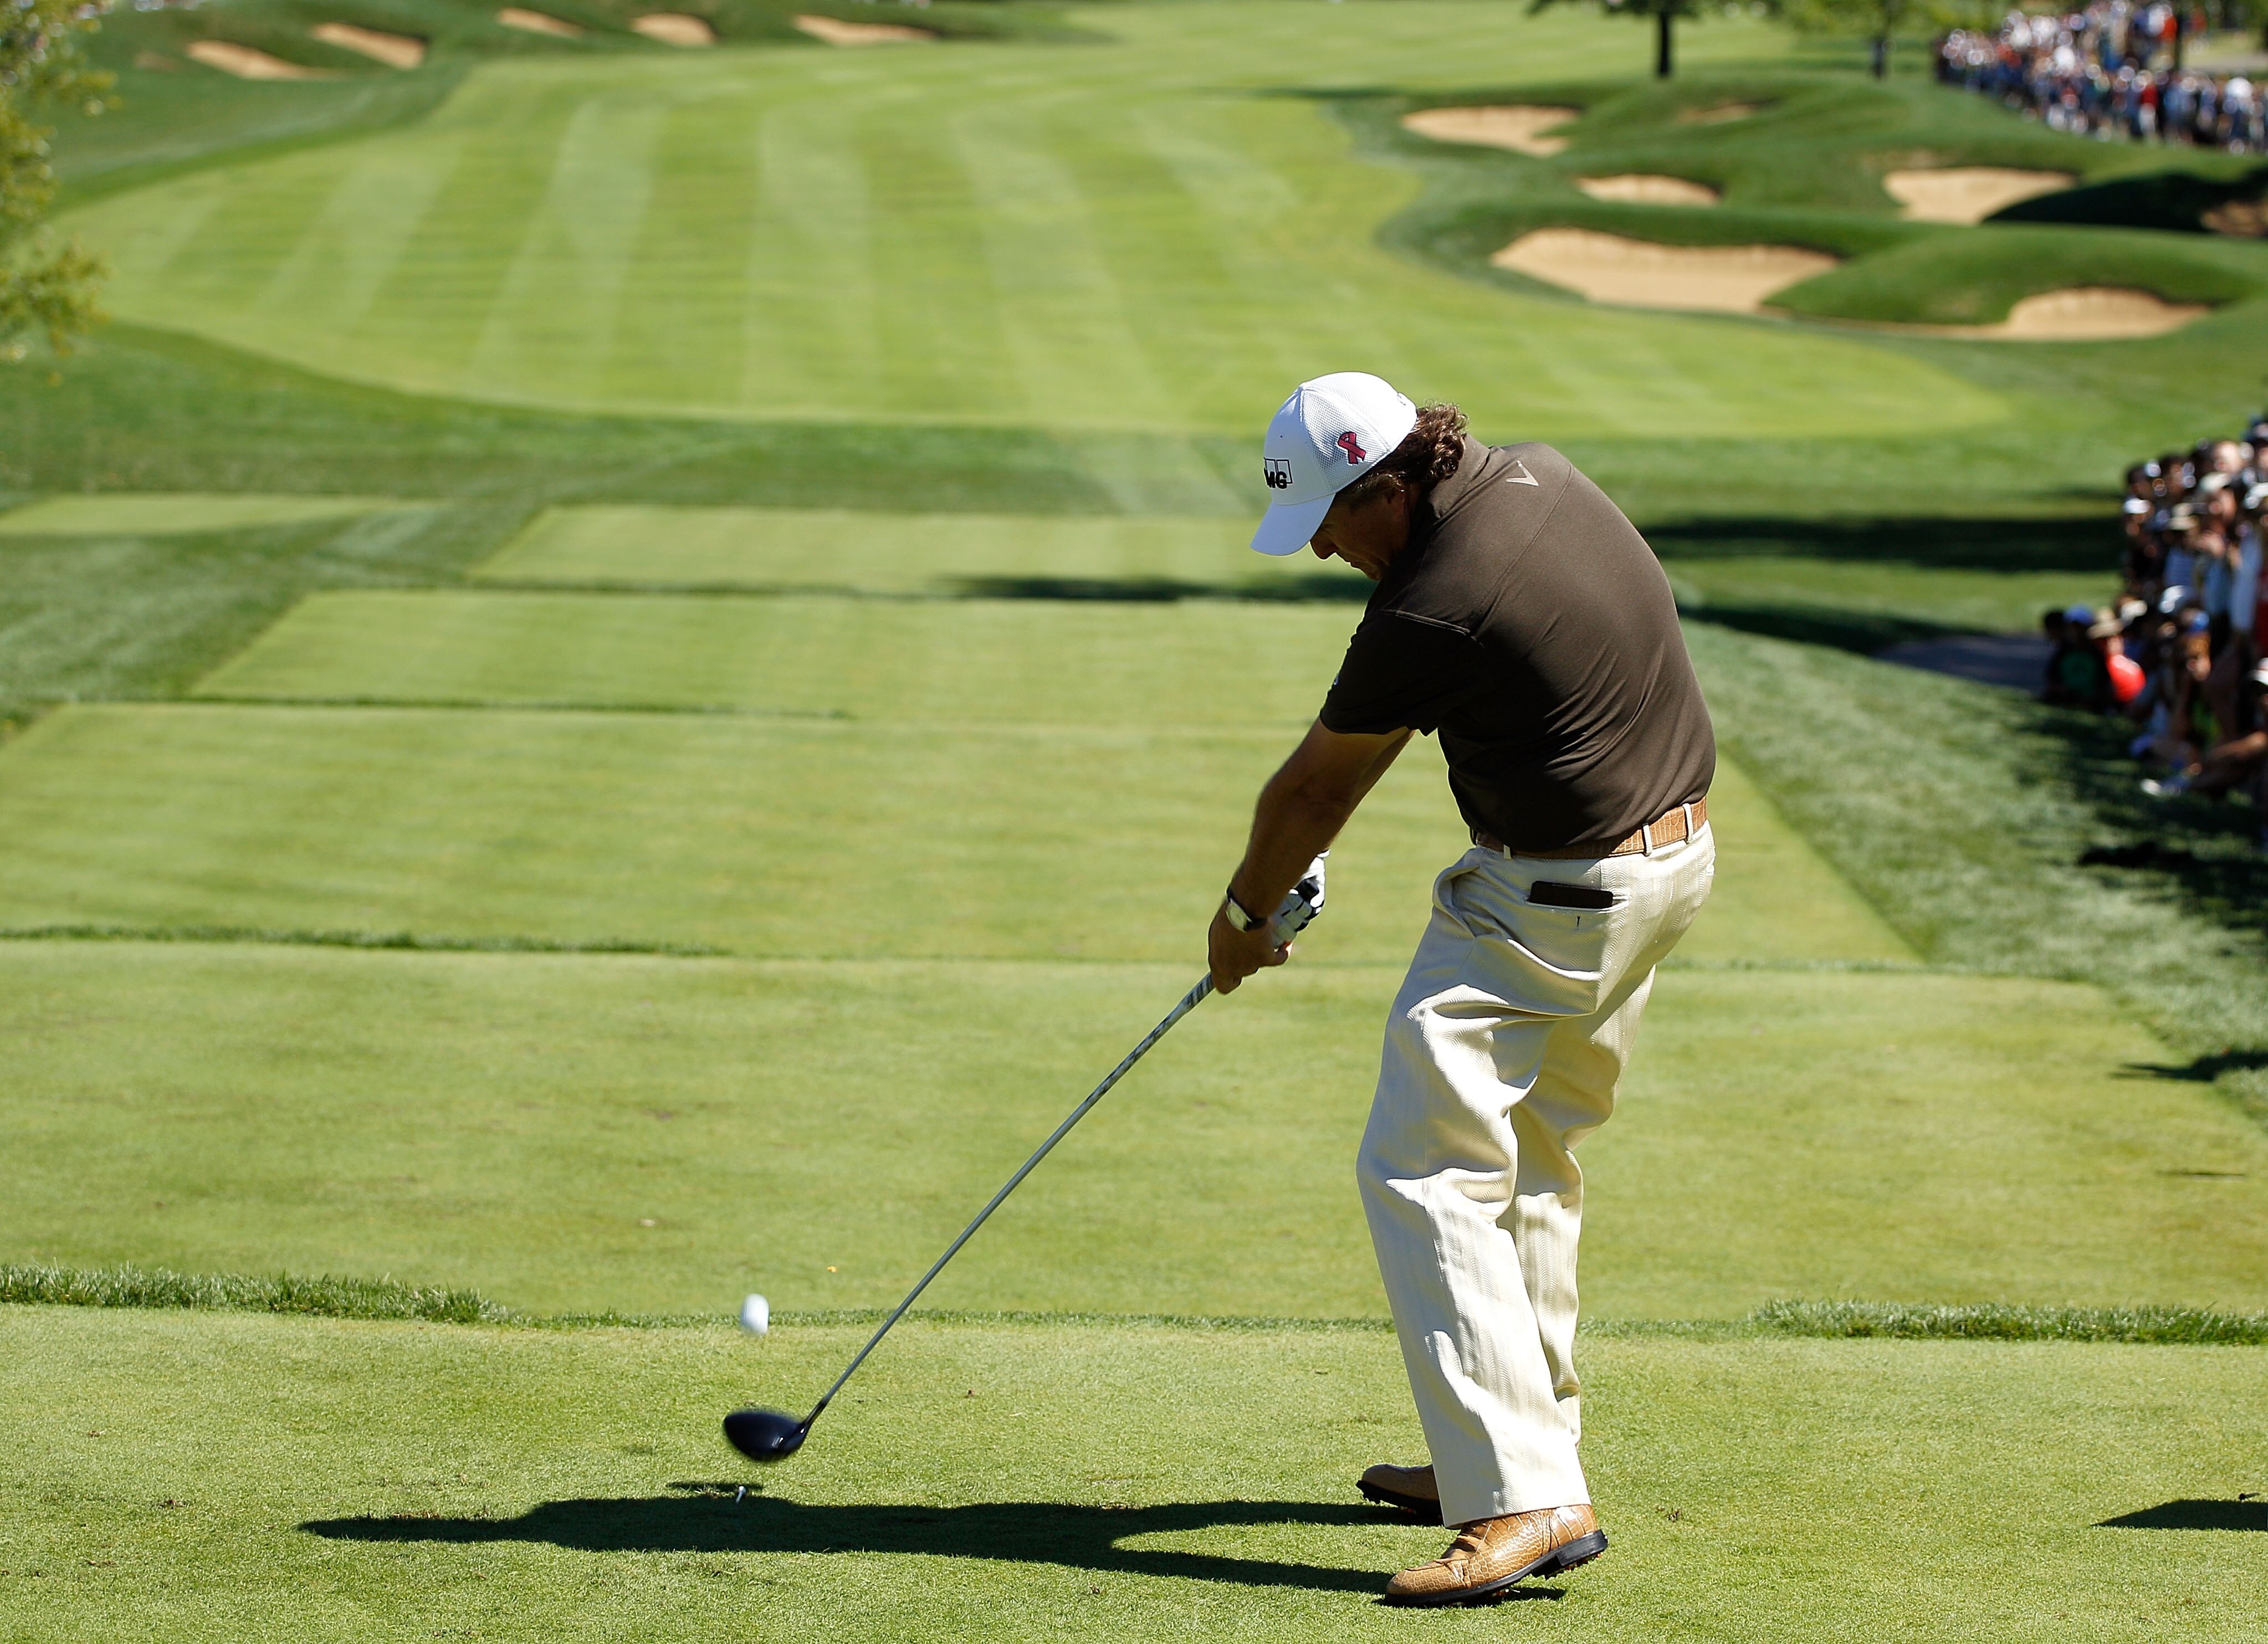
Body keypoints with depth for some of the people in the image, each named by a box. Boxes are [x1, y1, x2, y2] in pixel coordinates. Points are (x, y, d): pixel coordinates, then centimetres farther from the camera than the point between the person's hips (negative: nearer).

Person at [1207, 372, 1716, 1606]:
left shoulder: (1431, 608, -24)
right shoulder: (1539, 477, 3)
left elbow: (1316, 784, -7)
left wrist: (1245, 911, 10)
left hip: (1555, 901, -10)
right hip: (1676, 850, 10)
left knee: (1425, 1173, -10)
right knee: (1530, 1162, 22)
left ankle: (1526, 1501, -18)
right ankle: (1520, 1446, 29)